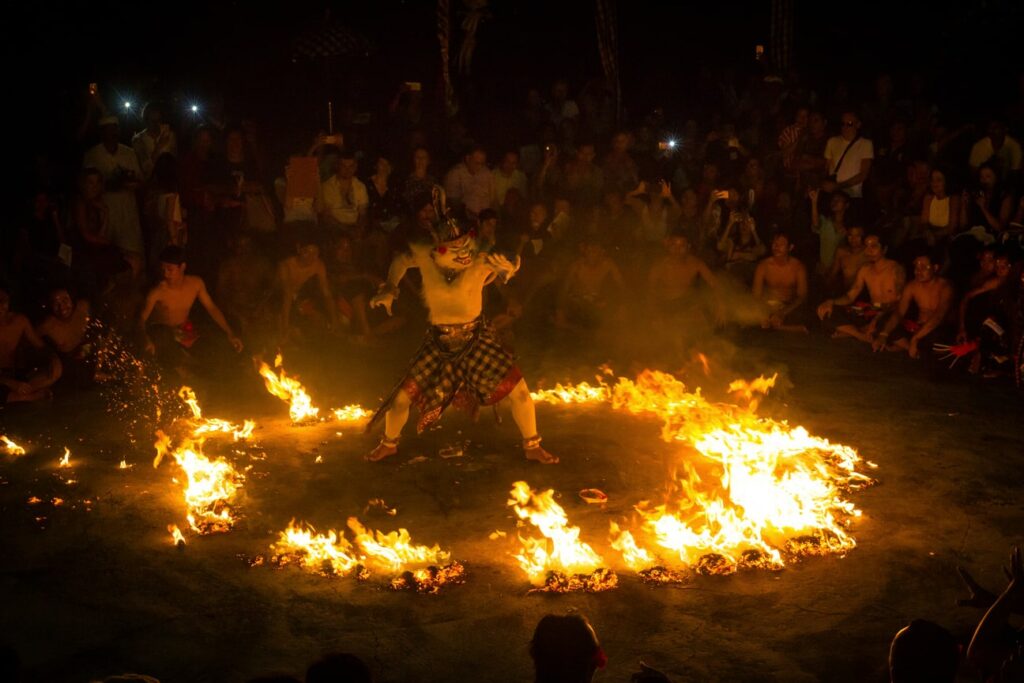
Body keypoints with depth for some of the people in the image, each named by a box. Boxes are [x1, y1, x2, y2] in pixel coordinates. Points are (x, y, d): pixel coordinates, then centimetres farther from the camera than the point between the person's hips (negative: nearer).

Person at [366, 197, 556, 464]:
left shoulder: (480, 262, -21)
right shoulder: (425, 256, -15)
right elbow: (401, 259, 5)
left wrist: (507, 266, -44)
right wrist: (389, 288, -8)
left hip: (476, 338, -1)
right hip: (439, 342, 1)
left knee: (519, 391, -7)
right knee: (402, 397, 0)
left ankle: (533, 447, 17)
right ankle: (388, 444, 31)